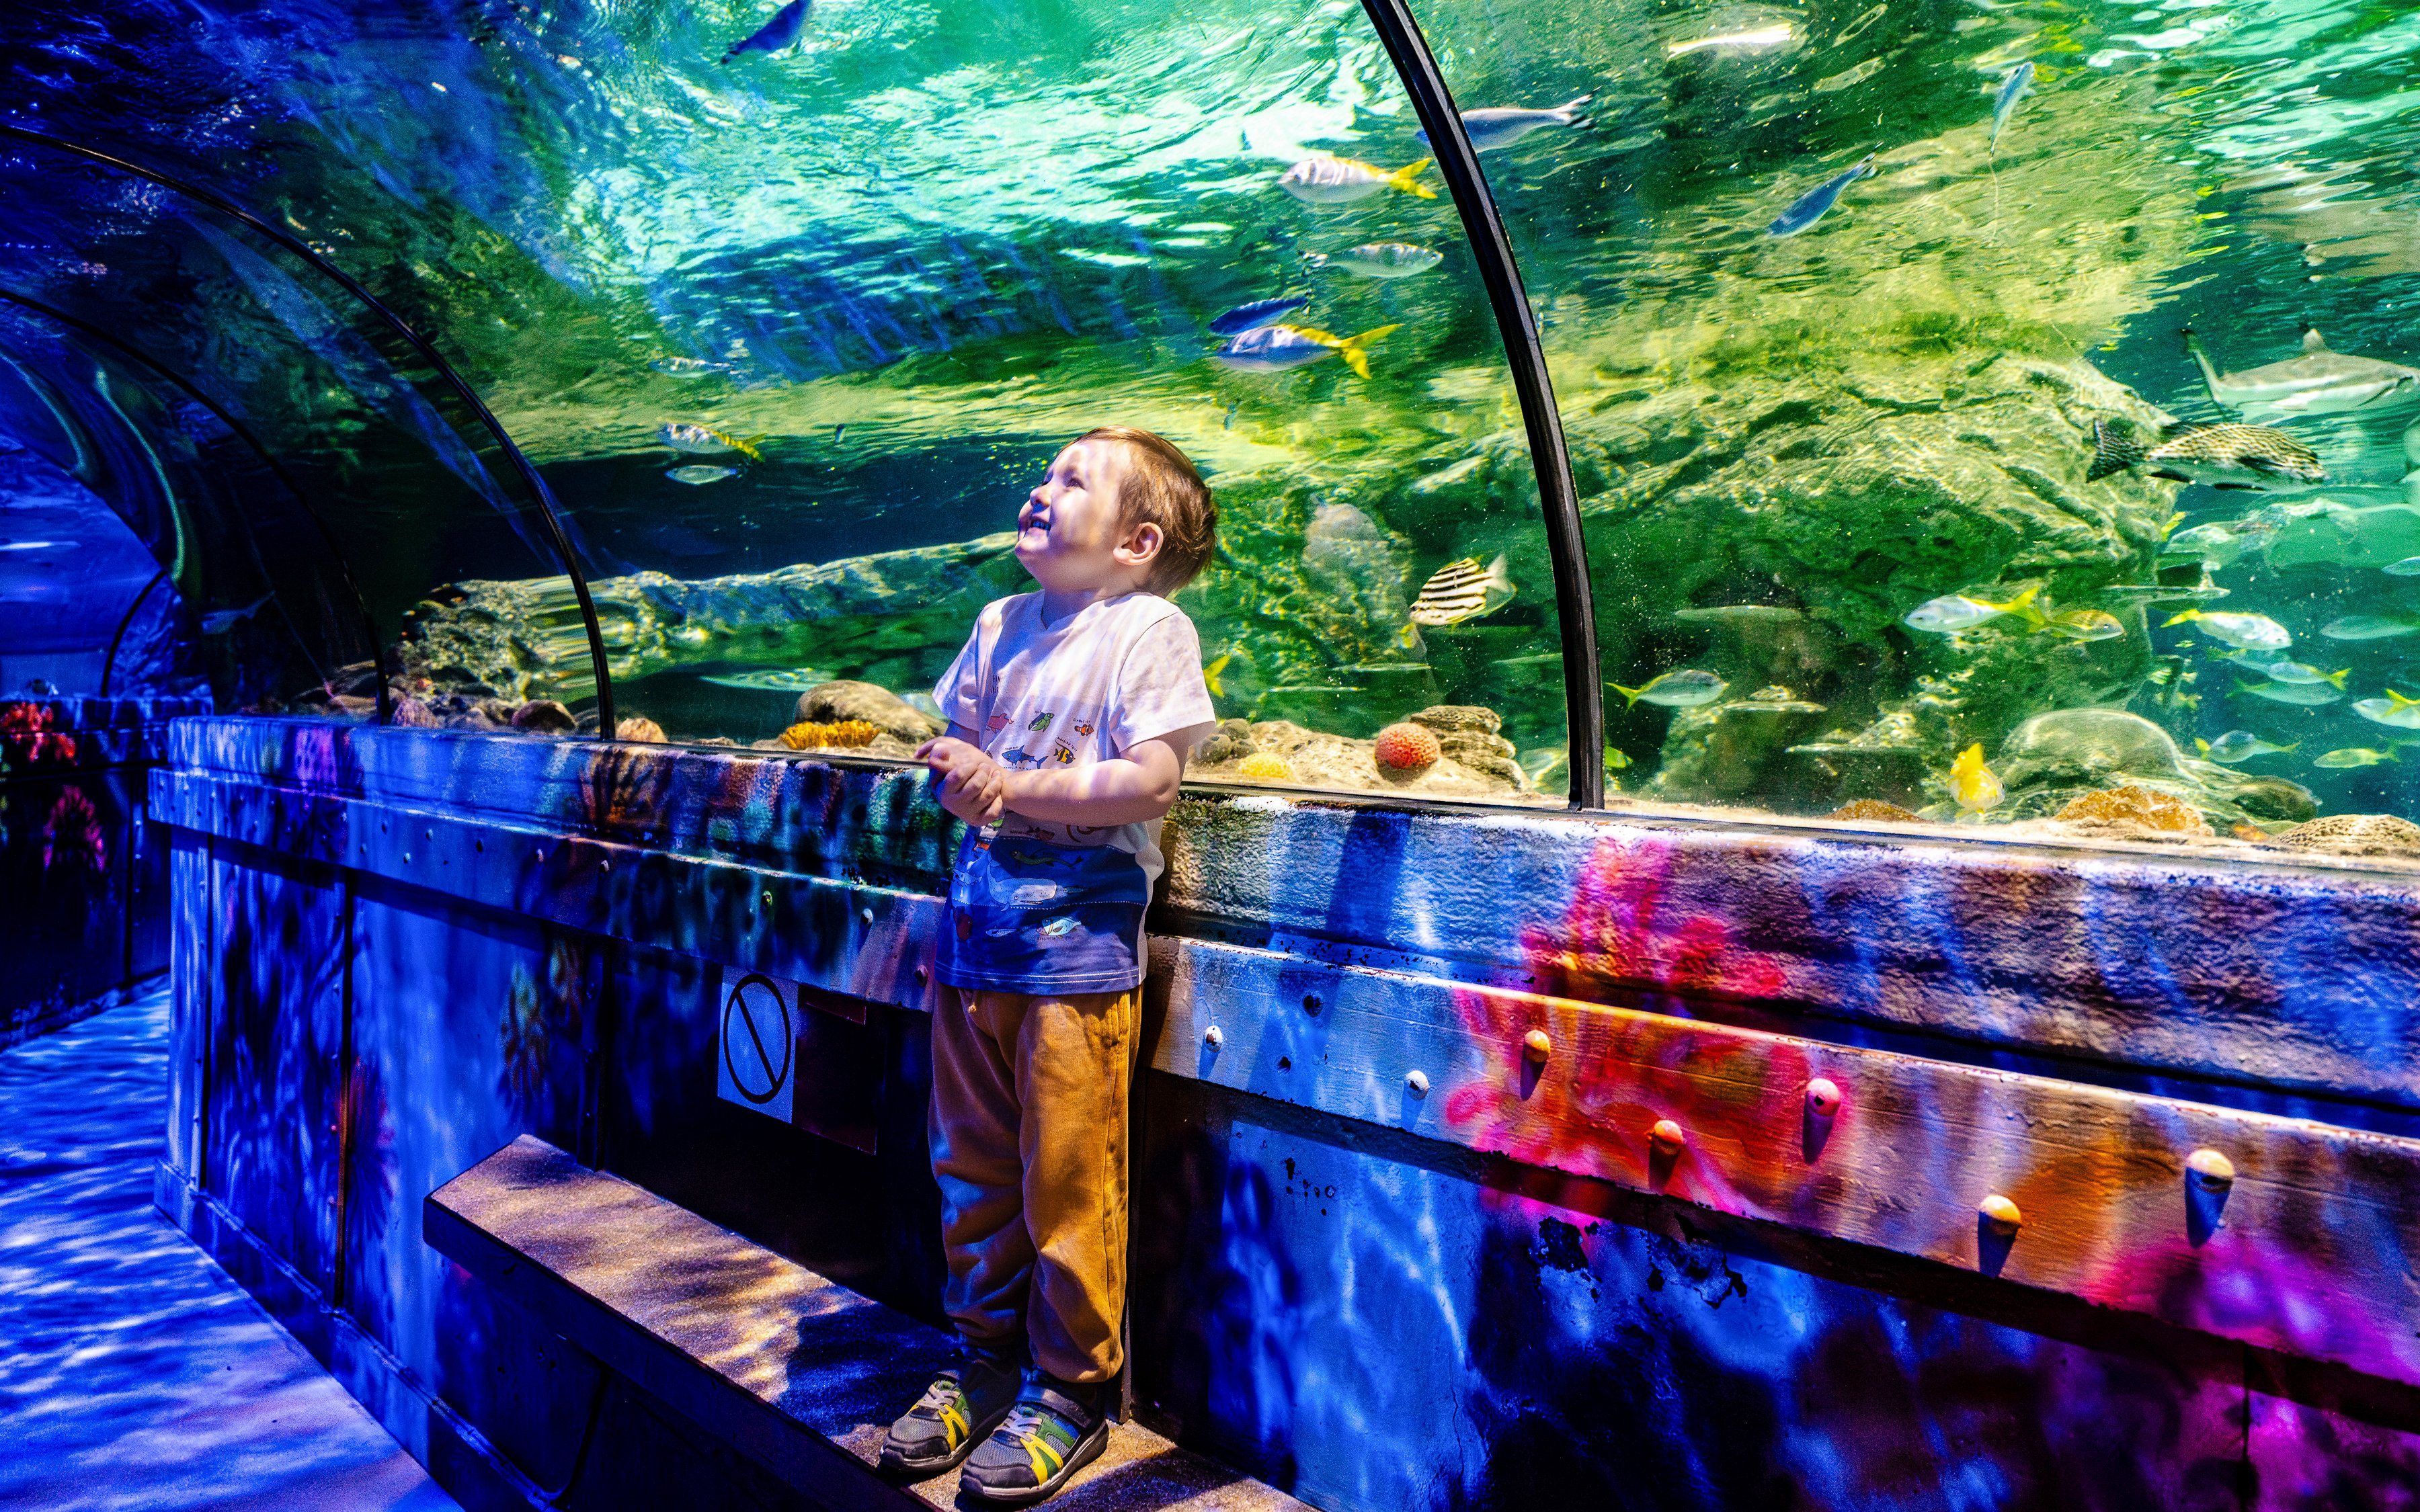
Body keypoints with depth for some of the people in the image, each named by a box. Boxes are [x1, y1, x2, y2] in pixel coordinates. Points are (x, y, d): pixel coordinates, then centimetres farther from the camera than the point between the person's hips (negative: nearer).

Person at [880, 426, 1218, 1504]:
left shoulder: (1150, 629, -6)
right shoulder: (1000, 625, 14)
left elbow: (1153, 779, -15)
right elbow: (954, 737, 20)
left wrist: (1020, 787, -14)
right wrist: (956, 774, -3)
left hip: (1079, 941, -7)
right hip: (979, 930, 7)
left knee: (1067, 1178, 0)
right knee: (972, 1165, 14)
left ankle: (1071, 1390, 17)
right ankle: (987, 1359, 31)